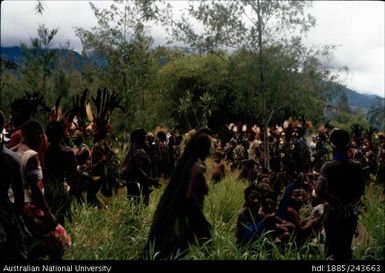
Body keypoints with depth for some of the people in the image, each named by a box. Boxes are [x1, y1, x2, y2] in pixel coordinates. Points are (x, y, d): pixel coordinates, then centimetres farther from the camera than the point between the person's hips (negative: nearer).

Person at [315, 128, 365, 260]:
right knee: (346, 244, 14)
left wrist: (331, 200, -3)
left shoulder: (328, 166, -15)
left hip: (332, 211, -2)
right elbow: (361, 190, 1)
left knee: (332, 244, 10)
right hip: (350, 211, 2)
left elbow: (318, 190, -20)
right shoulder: (356, 166, -7)